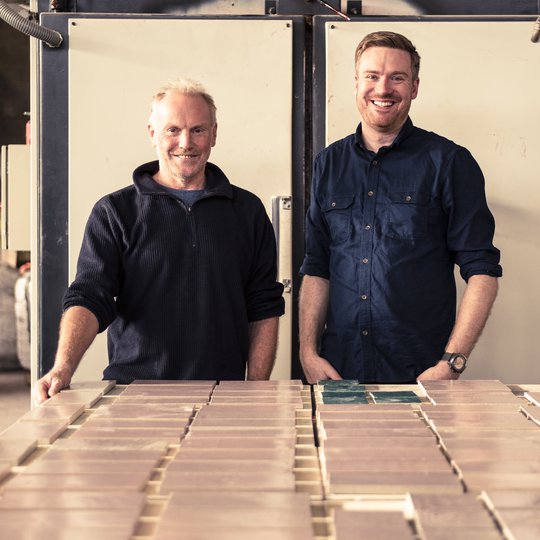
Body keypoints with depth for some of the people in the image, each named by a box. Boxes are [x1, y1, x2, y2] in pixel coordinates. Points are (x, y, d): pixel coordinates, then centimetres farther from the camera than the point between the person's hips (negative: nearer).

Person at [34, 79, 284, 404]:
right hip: (135, 392, -1)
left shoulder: (247, 211, 13)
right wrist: (63, 369, -19)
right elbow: (88, 298, -2)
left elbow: (264, 310, 13)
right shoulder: (115, 212, 7)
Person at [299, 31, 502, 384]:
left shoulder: (449, 162, -4)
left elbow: (482, 271, -7)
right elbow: (316, 268, 11)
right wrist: (308, 352, 0)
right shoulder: (329, 164, 9)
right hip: (338, 368, 4)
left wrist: (451, 364, -15)